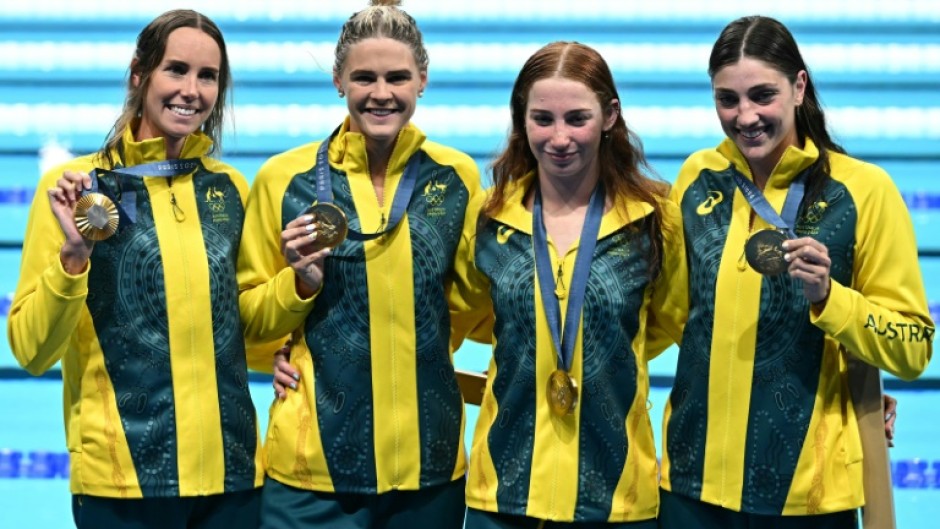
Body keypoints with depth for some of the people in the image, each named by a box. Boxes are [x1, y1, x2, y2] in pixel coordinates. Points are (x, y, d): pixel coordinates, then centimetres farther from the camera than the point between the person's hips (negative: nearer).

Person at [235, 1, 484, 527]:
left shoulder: (457, 176, 2)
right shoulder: (284, 178, -3)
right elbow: (250, 321, 5)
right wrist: (300, 282, -13)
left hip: (431, 459, 2)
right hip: (316, 463, -2)